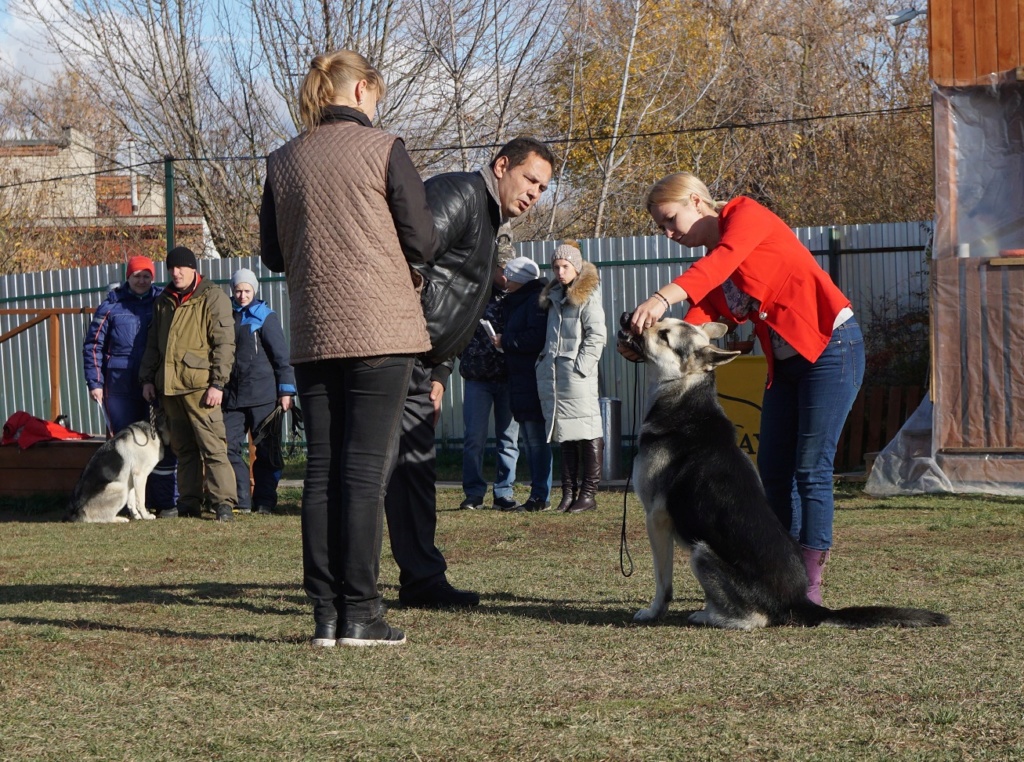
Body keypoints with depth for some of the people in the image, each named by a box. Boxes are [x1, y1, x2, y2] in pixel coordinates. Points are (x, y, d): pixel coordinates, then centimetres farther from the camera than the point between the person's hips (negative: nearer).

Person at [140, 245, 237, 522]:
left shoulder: (212, 297, -3)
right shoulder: (163, 301, 18)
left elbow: (224, 343, -8)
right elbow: (153, 344, 25)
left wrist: (218, 383, -14)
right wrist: (148, 378, 15)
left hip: (199, 384, -7)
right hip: (169, 385, 7)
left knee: (212, 446, -10)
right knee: (183, 448, 10)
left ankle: (224, 502, -10)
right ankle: (189, 502, 15)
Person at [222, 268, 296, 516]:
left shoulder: (265, 317, 1)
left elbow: (281, 355, 0)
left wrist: (286, 390, -5)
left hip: (262, 394, -4)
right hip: (232, 396, 4)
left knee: (266, 449, 0)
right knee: (229, 447, -6)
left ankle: (265, 501, 7)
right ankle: (242, 501, -1)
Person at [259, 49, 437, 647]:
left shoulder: (284, 161, 8)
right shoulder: (383, 149, -4)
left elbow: (272, 254, 14)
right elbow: (423, 242, -3)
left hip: (312, 337, 4)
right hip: (380, 330, -4)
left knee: (322, 470, 6)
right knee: (366, 470, -4)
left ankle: (326, 614, 4)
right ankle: (360, 614, -6)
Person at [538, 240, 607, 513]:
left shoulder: (587, 295, -5)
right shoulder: (553, 296, 17)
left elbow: (597, 334, -10)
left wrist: (581, 366, -14)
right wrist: (546, 361, 10)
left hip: (577, 374, -7)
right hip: (552, 375, 7)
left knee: (586, 431, -5)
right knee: (565, 433, 8)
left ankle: (589, 493, -4)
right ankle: (569, 491, 10)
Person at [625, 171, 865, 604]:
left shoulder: (746, 215, -8)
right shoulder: (709, 269, 13)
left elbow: (725, 260, -29)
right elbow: (695, 326, -2)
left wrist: (664, 297, -43)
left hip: (831, 346, -9)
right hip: (784, 363, 9)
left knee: (811, 469, -10)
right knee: (773, 471, 5)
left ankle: (811, 583, -8)